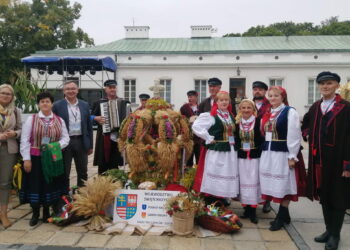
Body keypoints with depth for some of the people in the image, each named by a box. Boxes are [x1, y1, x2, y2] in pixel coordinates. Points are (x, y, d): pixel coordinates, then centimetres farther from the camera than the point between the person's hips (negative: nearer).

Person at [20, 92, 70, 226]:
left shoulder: (59, 120, 6)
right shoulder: (31, 119, 0)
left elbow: (65, 138, 6)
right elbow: (24, 140, -3)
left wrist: (57, 146, -14)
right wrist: (26, 159, -9)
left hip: (52, 158, 2)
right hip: (35, 158, -2)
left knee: (50, 184, 8)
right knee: (35, 185, 3)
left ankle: (46, 213, 24)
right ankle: (35, 214, 19)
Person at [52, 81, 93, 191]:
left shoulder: (85, 105, 7)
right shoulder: (57, 105, -2)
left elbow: (89, 126, 10)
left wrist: (90, 145, 8)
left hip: (81, 142, 3)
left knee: (83, 172, 13)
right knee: (64, 173, 6)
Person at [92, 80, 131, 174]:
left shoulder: (123, 102, 10)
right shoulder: (99, 103, 6)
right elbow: (90, 117, 7)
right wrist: (96, 118, -12)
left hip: (118, 136, 1)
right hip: (104, 137, -1)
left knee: (115, 163, 3)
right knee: (103, 162, 0)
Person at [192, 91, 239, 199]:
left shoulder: (231, 116, 14)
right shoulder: (210, 116, -10)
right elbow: (196, 126, -18)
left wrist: (232, 141, 12)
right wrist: (209, 138, -15)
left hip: (230, 151, 7)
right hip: (216, 151, -7)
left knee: (229, 175, 12)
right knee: (216, 175, -3)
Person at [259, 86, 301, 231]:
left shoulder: (290, 112, -6)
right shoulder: (267, 114, 14)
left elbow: (294, 136, -12)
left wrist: (292, 156, -15)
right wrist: (264, 152, 12)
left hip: (282, 154, -7)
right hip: (267, 153, 7)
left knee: (283, 184, 0)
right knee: (274, 184, 10)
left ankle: (281, 217, 11)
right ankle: (284, 214, 24)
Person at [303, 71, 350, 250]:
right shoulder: (314, 108, 8)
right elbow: (306, 127, 11)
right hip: (319, 159, 5)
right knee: (324, 195, 15)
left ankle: (335, 235, 22)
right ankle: (329, 229, 31)